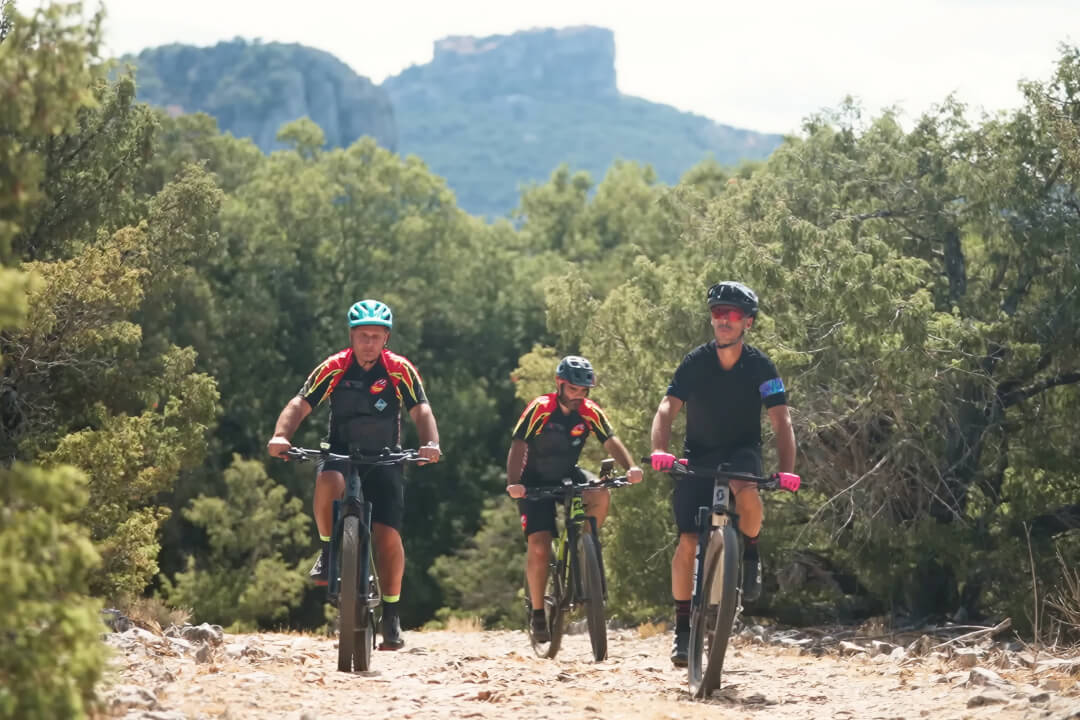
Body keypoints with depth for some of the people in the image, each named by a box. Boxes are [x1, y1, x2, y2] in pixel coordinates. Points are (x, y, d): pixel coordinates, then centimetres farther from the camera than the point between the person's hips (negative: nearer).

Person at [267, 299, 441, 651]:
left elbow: (421, 410, -16)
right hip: (341, 452, 0)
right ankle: (329, 552, -13)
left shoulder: (401, 370, -8)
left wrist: (430, 443, -36)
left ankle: (391, 615, 3)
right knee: (328, 482, -36)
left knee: (388, 535, -12)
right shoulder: (333, 368, -9)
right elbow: (300, 404, -16)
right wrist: (281, 436, -35)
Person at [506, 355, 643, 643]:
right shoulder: (540, 409, -20)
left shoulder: (591, 412, -10)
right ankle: (537, 613, -3)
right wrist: (513, 483, -42)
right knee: (539, 546, -16)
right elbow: (518, 446, -26)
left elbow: (611, 441, -19)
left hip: (568, 476, 3)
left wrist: (630, 467, -38)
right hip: (536, 482, -3)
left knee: (601, 495, -29)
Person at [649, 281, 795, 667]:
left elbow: (781, 420, -17)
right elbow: (668, 407, -19)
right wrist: (659, 450, -38)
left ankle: (751, 554, -7)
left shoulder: (760, 366, -12)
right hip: (699, 455, 1)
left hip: (742, 451, -1)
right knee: (688, 541, -9)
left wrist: (786, 470, -32)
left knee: (747, 493, -37)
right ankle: (682, 626, 3)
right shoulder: (695, 362, -11)